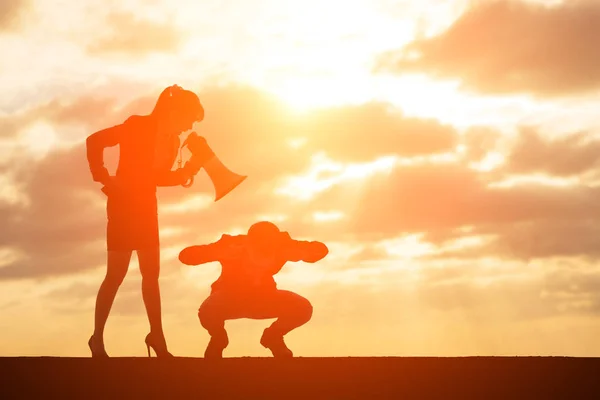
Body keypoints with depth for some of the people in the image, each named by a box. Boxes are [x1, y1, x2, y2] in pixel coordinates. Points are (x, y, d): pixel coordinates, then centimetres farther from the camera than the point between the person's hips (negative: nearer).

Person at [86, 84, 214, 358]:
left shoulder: (171, 141, 8)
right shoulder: (138, 126, -13)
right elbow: (94, 141, -16)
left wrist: (190, 169, 2)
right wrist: (103, 177, -18)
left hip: (146, 206, 7)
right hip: (124, 203, -7)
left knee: (151, 273, 7)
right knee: (117, 273, -8)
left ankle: (157, 337, 11)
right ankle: (97, 338, 0)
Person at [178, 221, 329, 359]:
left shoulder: (281, 246, -27)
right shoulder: (232, 245, -32)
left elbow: (321, 250, -23)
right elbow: (185, 255, -37)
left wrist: (299, 252, -44)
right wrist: (221, 252, -52)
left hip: (264, 297, 2)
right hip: (229, 298, -2)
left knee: (303, 309, -24)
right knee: (207, 311, -37)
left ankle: (273, 336, 9)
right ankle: (218, 339, 1)